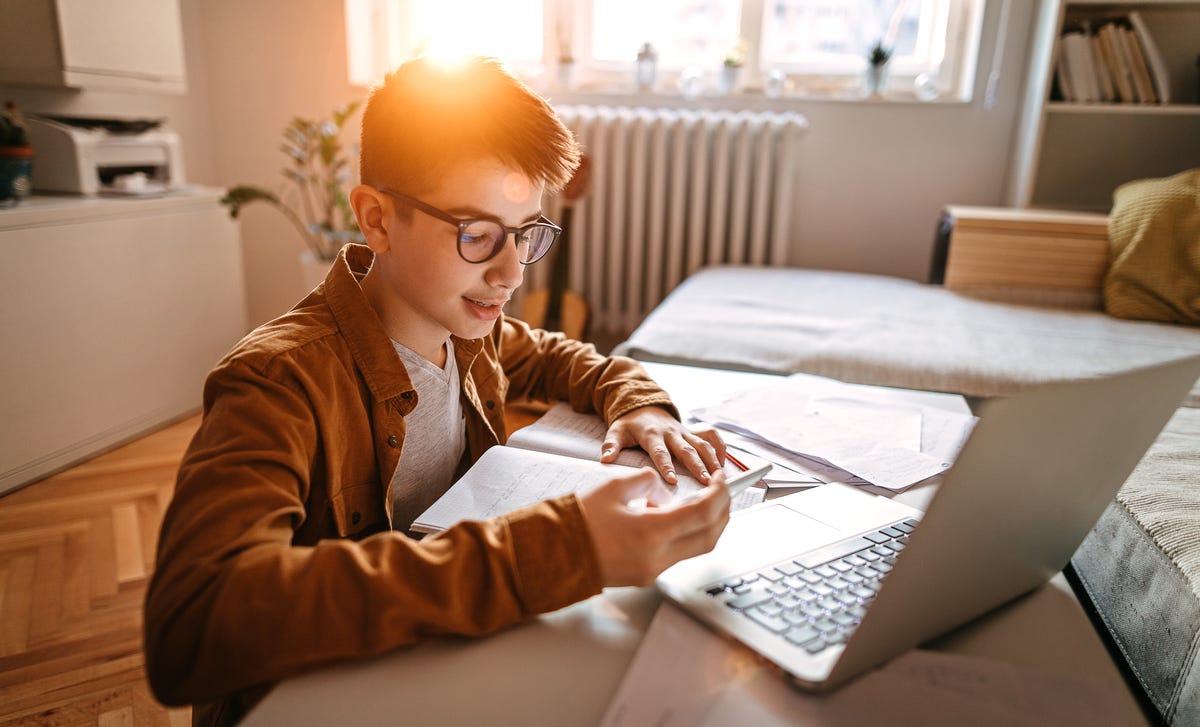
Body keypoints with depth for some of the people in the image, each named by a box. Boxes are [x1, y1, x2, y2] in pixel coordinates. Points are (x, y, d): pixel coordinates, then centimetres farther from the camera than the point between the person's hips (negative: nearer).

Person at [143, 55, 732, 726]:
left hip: (453, 659, 6)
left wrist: (641, 407, -7)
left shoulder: (469, 332, -3)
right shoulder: (280, 381, -24)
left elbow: (564, 360, 16)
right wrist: (549, 554, -43)